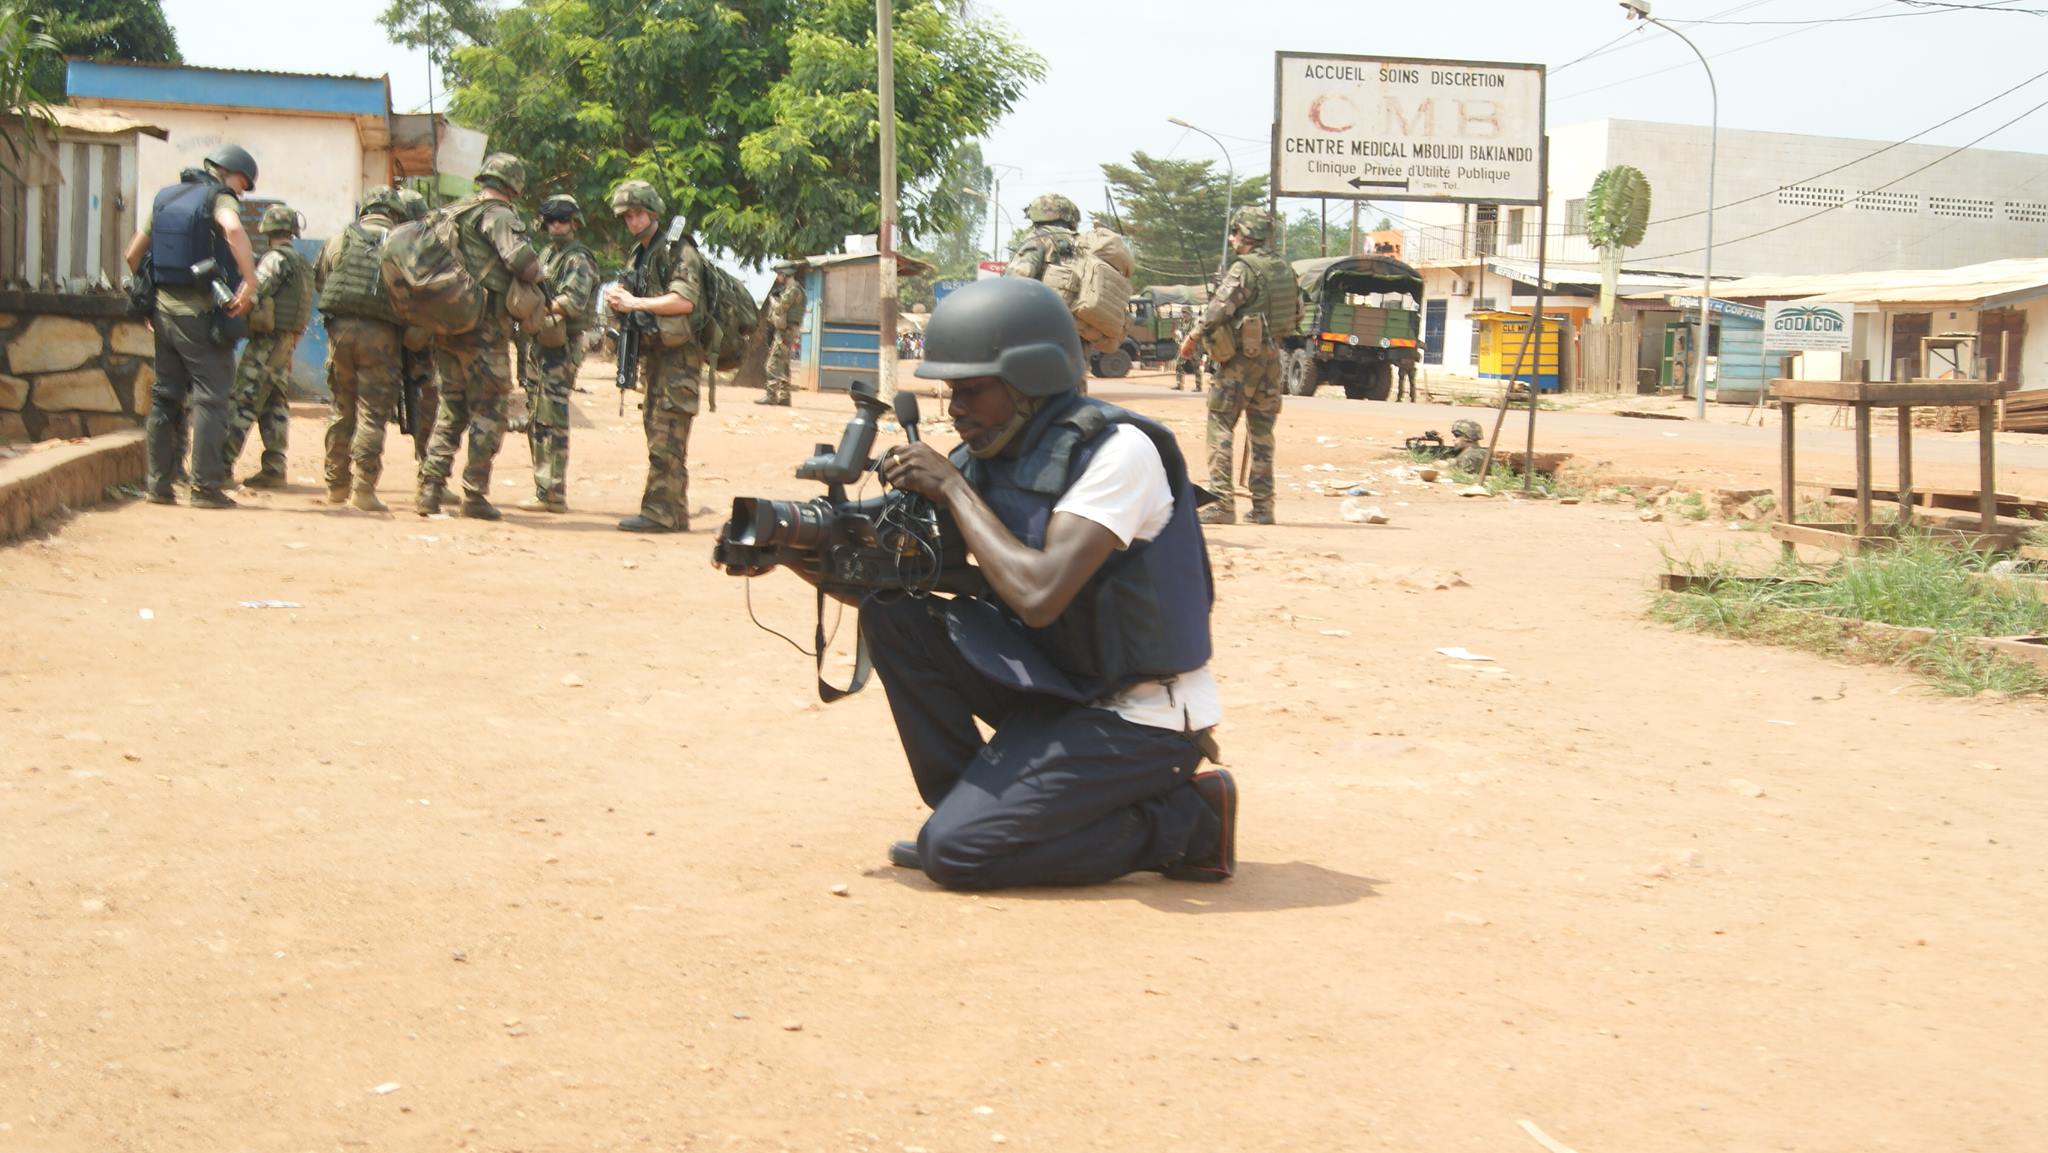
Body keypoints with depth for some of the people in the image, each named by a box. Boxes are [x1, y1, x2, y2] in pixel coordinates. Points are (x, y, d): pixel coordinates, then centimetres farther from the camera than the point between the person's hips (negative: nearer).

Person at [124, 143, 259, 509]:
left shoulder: (164, 198, 15)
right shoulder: (219, 198, -6)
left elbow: (133, 255, 18)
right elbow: (232, 229, -30)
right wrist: (250, 280, -29)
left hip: (164, 309, 7)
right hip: (201, 313, -7)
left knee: (165, 396, 13)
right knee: (210, 397, -3)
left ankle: (159, 484, 15)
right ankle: (205, 486, -5)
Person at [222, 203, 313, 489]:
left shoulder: (275, 259, -11)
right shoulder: (303, 264, 16)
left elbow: (253, 294, -20)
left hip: (267, 340, -8)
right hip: (288, 340, 8)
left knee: (242, 402, -8)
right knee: (274, 405, 10)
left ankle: (223, 464, -9)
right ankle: (274, 468, 8)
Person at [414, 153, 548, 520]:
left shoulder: (452, 213, 15)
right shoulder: (499, 216, -8)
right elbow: (521, 259, -24)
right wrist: (536, 276, -2)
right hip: (484, 326, -7)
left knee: (451, 407, 15)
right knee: (489, 411, 1)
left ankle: (430, 488, 10)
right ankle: (475, 493, 0)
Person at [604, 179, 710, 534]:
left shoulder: (678, 250, -9)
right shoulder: (639, 254, 19)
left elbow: (684, 301, -21)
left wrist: (635, 303, -17)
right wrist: (618, 300, 1)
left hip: (679, 353, -9)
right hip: (652, 352, 10)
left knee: (666, 437, -13)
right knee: (657, 433, 9)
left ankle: (660, 511, -15)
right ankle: (675, 514, 13)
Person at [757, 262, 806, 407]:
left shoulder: (793, 290, -13)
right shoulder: (787, 289, 19)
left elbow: (780, 308, -17)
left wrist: (773, 299, 0)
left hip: (785, 331, -10)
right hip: (784, 331, 10)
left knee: (773, 365, -12)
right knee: (783, 366, 13)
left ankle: (772, 396, -14)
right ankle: (784, 397, 15)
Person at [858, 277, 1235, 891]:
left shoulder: (1118, 450, -21)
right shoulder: (992, 451, 3)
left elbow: (1038, 595, -31)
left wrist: (953, 488, -20)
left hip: (1139, 722, -8)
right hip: (1048, 689, 8)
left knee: (954, 852, -18)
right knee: (892, 613, -7)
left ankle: (1182, 822, -4)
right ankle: (972, 805, 5)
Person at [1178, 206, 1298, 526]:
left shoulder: (1243, 269, -14)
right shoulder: (1284, 269, 10)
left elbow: (1219, 309, -17)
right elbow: (1297, 314, 17)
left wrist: (1192, 337, -5)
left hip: (1240, 358, -7)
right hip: (1271, 356, 7)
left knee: (1220, 427, -4)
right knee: (1262, 432, 12)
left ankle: (1222, 502, -11)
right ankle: (1263, 506, 12)